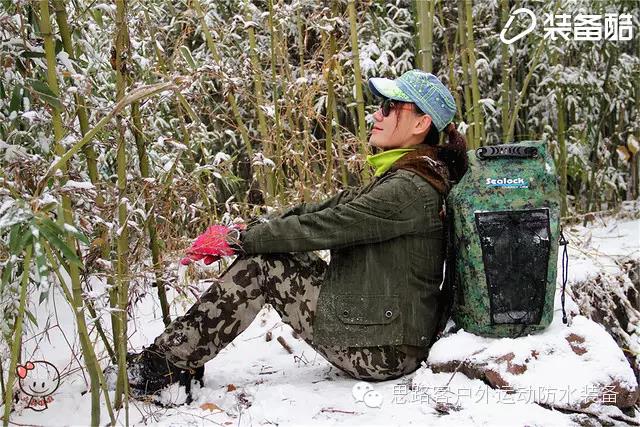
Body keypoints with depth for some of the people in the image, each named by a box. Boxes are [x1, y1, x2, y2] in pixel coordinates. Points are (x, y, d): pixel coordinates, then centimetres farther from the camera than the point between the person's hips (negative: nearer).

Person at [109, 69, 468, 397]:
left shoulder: (409, 188, -21)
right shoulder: (400, 176, 11)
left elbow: (319, 228, -20)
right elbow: (322, 209, 9)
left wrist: (240, 240, -8)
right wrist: (239, 235, 1)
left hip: (381, 351, -9)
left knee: (260, 266, -11)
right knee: (265, 252, 4)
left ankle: (166, 364, 0)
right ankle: (179, 355, 9)